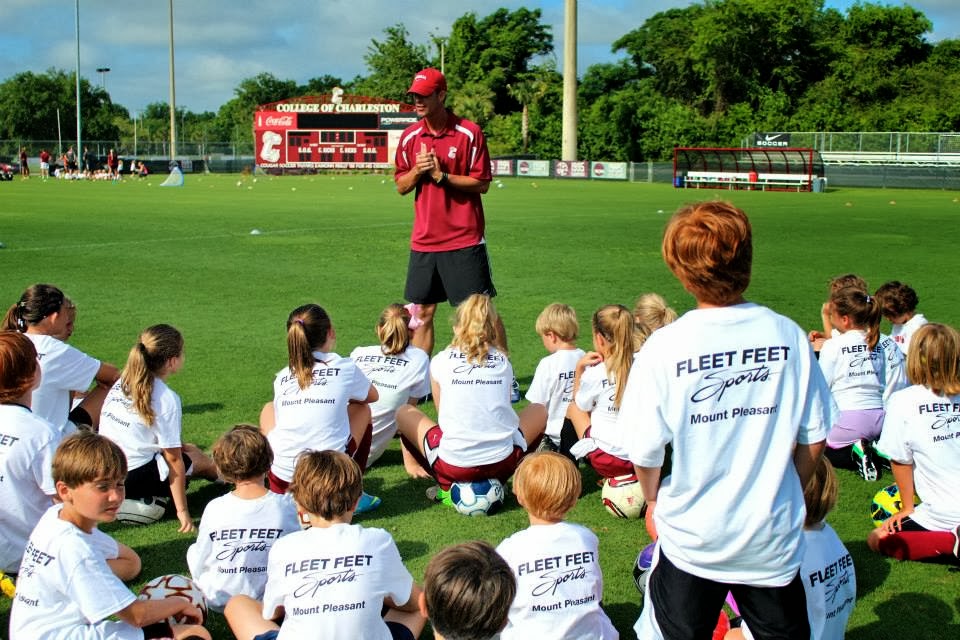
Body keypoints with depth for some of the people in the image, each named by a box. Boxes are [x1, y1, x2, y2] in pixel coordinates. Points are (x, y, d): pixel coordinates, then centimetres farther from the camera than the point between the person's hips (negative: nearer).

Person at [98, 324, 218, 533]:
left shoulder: (123, 381, 4)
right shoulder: (167, 398, -17)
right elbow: (173, 459, -14)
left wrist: (177, 445, 21)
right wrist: (182, 511, -7)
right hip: (133, 479, -7)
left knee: (190, 450, 22)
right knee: (199, 460, 17)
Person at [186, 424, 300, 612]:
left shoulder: (214, 509, -20)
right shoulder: (288, 506, -20)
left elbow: (199, 568, -8)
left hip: (218, 602, -1)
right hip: (269, 602, 1)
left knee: (192, 550, 24)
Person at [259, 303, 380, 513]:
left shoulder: (281, 378, 8)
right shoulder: (346, 368, 3)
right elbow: (373, 396, 24)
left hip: (282, 482, 2)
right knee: (361, 408, 24)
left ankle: (277, 496, 21)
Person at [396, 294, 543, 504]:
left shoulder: (440, 361, 8)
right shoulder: (503, 362, 13)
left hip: (453, 464, -1)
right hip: (502, 462, 1)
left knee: (403, 412, 24)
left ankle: (447, 486, 12)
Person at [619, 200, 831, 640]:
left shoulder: (664, 347, -16)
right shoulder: (788, 336, -9)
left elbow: (645, 451, -11)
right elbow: (813, 437, -1)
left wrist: (652, 500, 10)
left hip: (692, 535, -1)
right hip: (774, 537, 2)